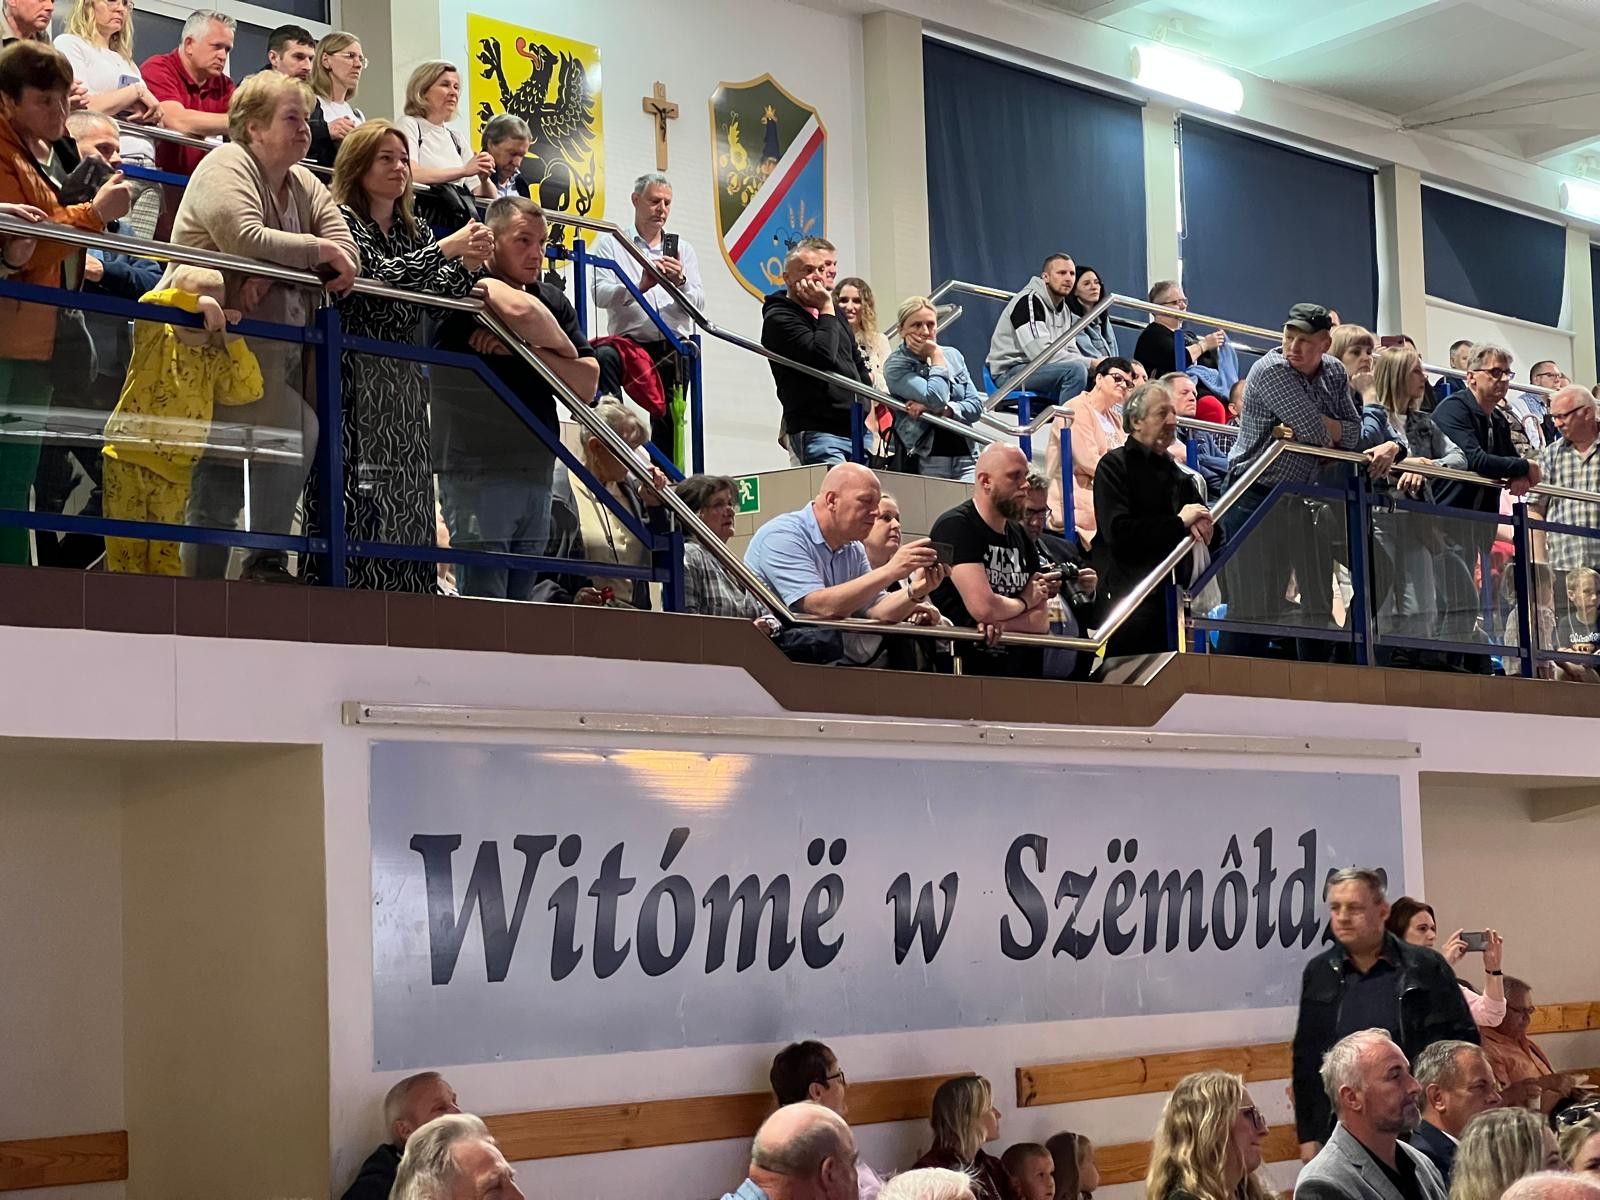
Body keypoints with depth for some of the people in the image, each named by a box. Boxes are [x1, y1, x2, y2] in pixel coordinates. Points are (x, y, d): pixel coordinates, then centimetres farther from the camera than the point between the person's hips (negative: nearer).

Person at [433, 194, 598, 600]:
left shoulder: (553, 301, 15)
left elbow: (587, 384, 6)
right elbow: (518, 308, -29)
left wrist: (528, 347, -9)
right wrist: (562, 347, -9)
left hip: (537, 473, 7)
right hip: (478, 471, -7)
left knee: (521, 604, 9)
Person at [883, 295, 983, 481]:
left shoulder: (953, 355, 15)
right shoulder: (895, 366, 0)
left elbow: (976, 405, 9)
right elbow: (936, 399, -13)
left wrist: (943, 410, -8)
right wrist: (936, 356, -2)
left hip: (964, 458, 4)